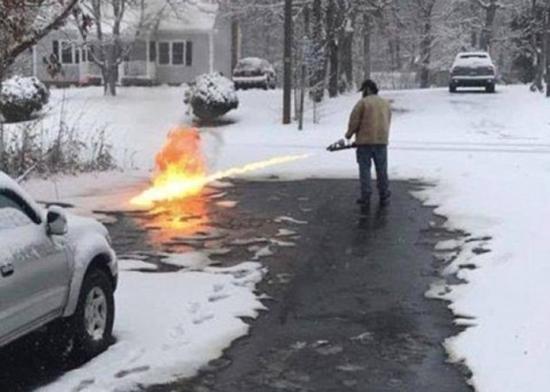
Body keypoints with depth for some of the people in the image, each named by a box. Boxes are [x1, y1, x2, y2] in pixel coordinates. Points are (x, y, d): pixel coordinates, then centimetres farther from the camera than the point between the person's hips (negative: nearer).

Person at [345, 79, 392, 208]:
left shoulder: (362, 103, -6)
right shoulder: (386, 103, 12)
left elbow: (354, 121, -8)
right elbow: (387, 123, 13)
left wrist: (349, 134, 8)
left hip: (365, 141, -4)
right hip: (382, 141, 4)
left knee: (365, 170, 3)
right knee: (382, 171, 9)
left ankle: (366, 198, 1)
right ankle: (384, 198, 11)